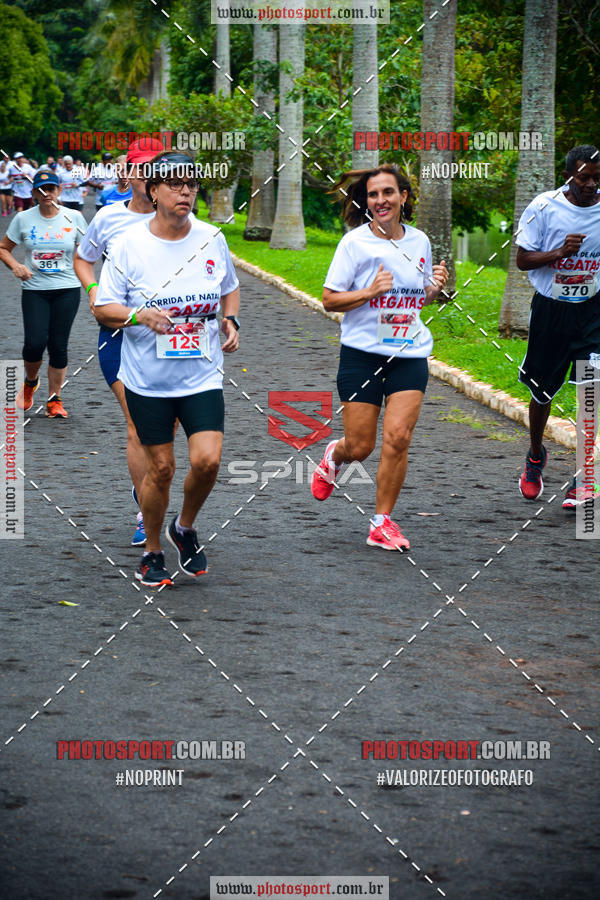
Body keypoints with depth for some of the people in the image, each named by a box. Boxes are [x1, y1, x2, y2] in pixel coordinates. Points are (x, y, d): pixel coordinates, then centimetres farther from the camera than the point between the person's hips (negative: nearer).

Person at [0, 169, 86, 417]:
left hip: (67, 289, 0)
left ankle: (54, 399, 13)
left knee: (58, 345, -2)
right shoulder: (23, 219, 2)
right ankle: (30, 382, 19)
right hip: (34, 291, 0)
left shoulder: (74, 218, 1)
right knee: (35, 342, -13)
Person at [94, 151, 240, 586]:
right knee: (161, 468, 3)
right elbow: (103, 308, -3)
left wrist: (231, 320, 2)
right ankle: (152, 553, 25)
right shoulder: (130, 244, -7)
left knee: (207, 460, -13)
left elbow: (230, 287, 21)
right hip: (148, 378, -2)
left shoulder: (212, 239, 2)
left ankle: (185, 529, 17)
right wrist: (138, 315, -22)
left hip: (202, 374, 2)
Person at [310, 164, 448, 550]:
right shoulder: (355, 242, -6)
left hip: (410, 353, 3)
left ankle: (382, 522, 3)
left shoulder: (419, 241, 7)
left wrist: (436, 287, -2)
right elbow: (330, 299, -5)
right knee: (361, 446, 0)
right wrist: (370, 292, -19)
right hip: (362, 354, -3)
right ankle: (334, 456, 38)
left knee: (398, 437, -10)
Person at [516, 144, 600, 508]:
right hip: (550, 309, 0)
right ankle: (536, 456, 40)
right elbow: (523, 259, -6)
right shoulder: (544, 207, -7)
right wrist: (560, 252, -21)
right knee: (543, 391, 12)